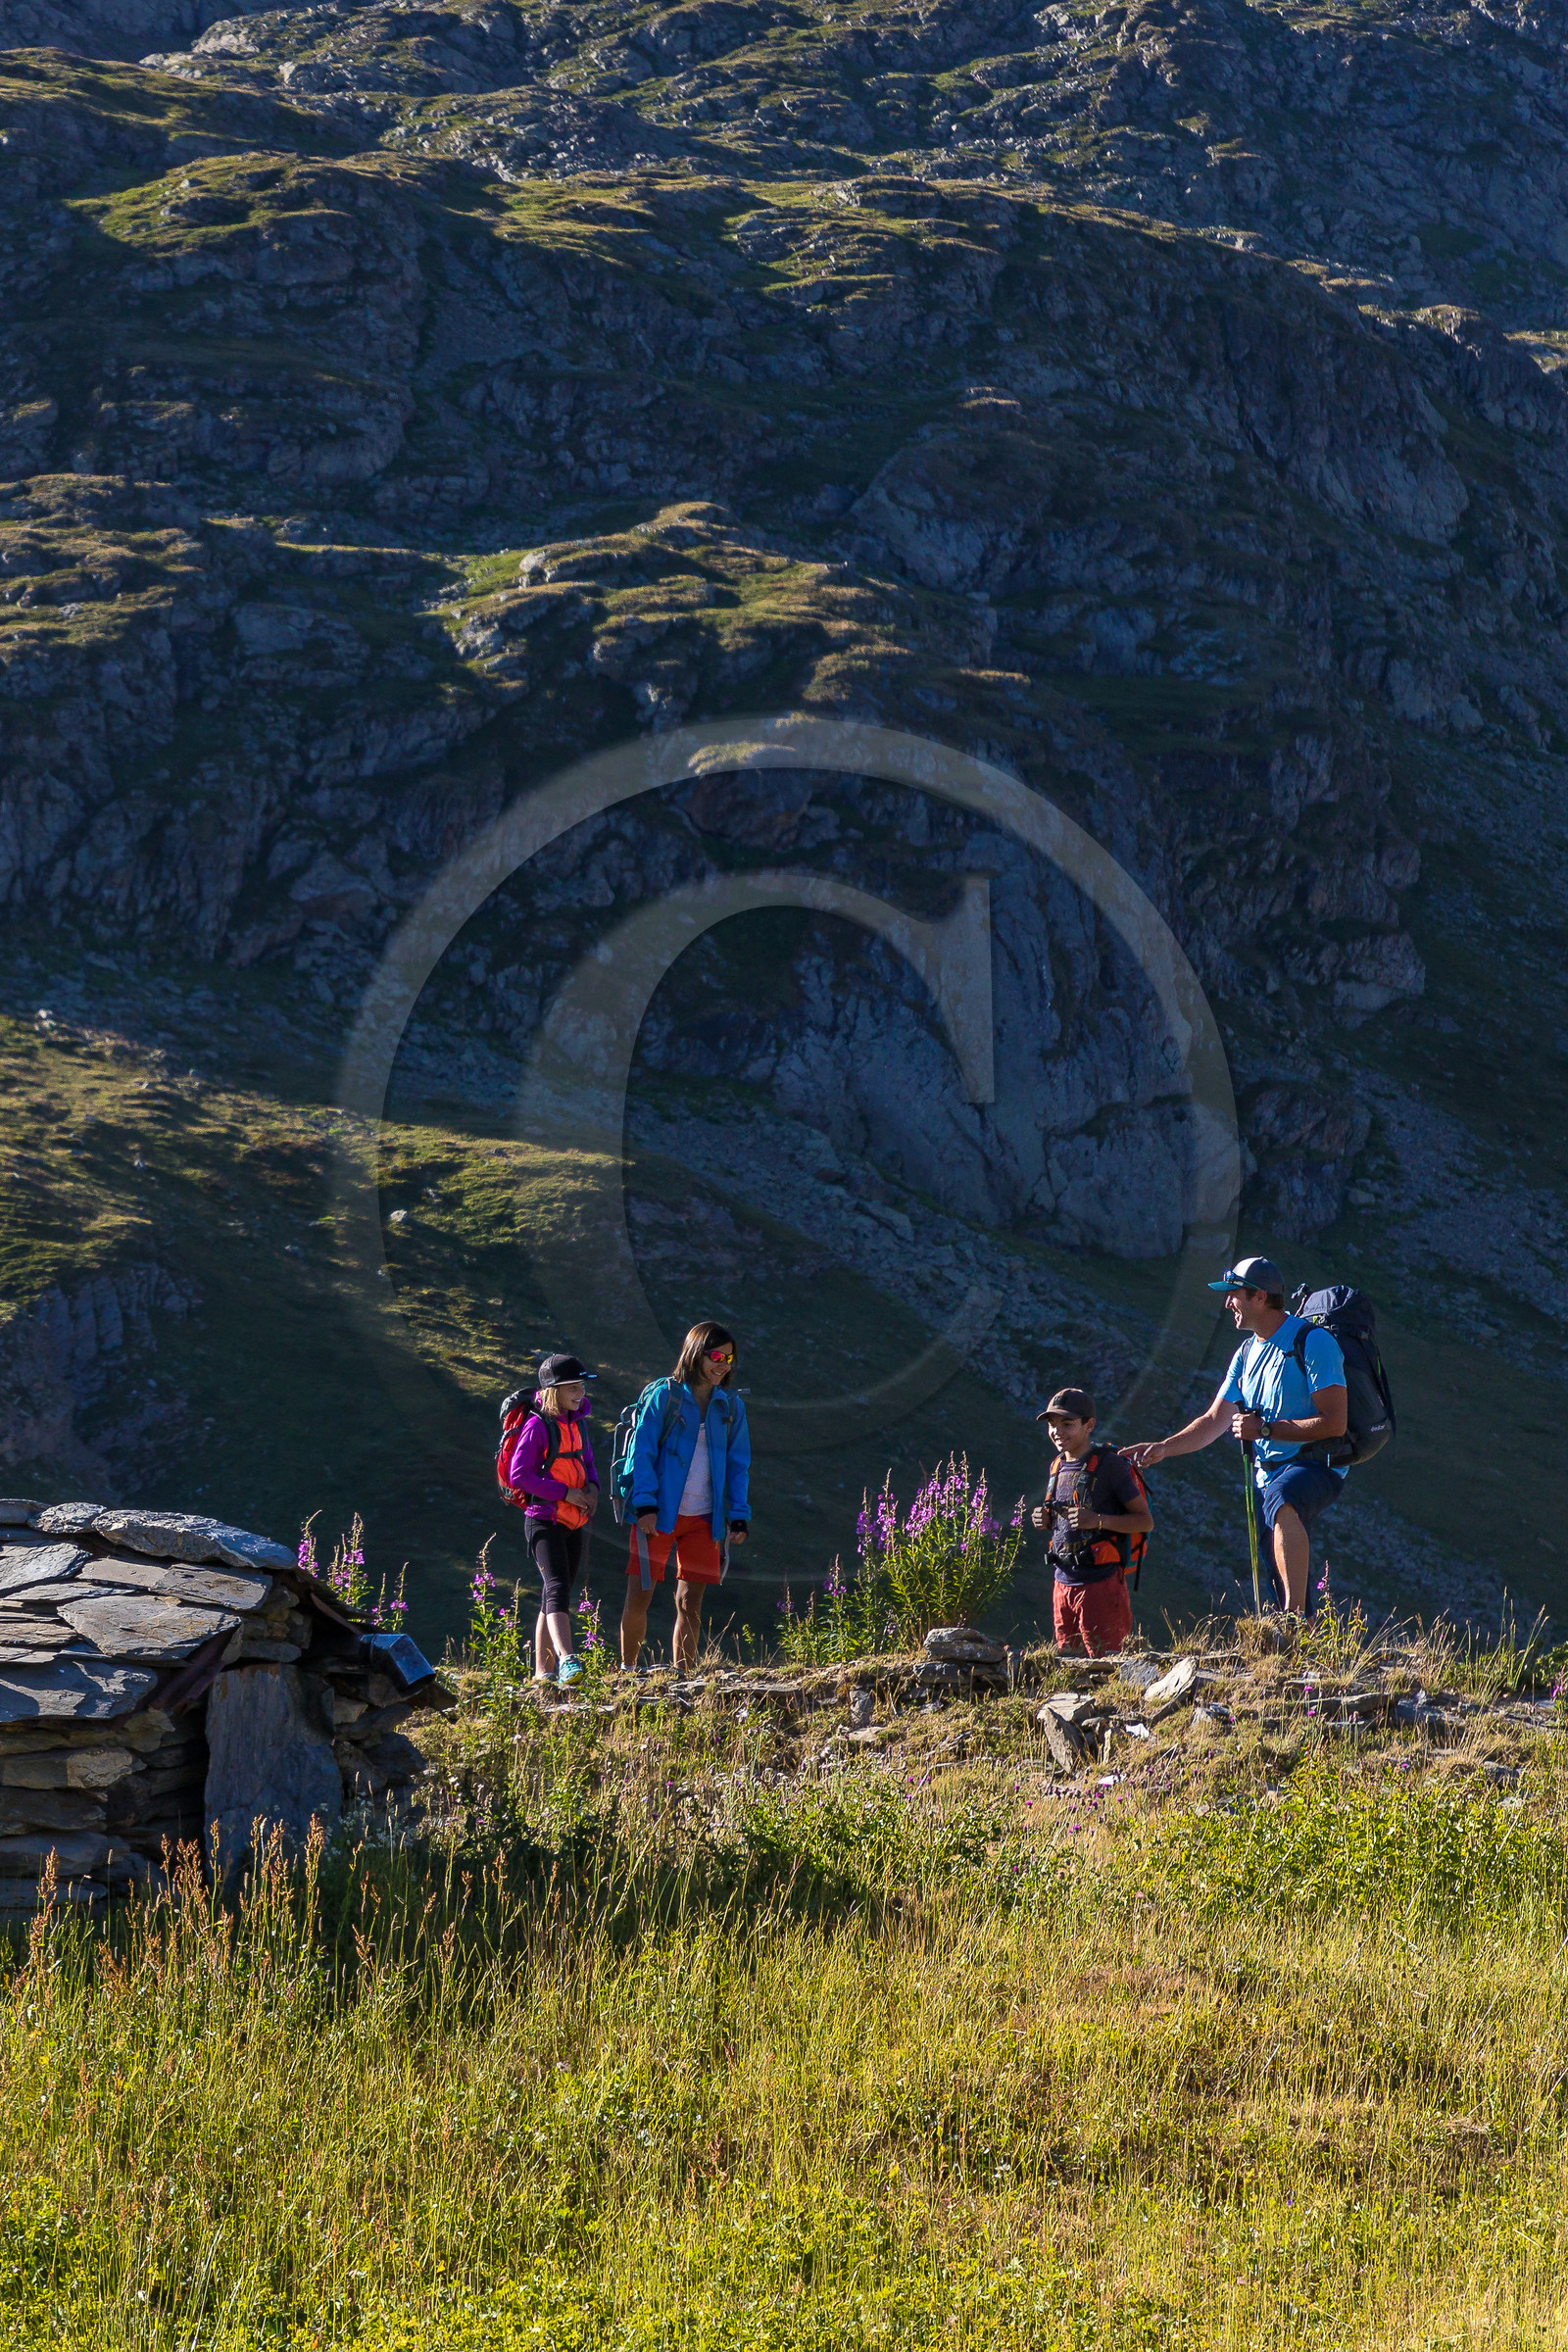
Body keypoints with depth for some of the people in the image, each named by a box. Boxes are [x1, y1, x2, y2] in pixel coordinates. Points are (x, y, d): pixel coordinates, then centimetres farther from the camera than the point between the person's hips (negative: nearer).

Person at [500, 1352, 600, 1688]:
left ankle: (544, 1670, 16)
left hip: (574, 1522, 8)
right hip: (544, 1520, -8)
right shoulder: (538, 1425, -11)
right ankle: (567, 1661, -37)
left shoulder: (578, 1424, 13)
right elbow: (519, 1475, -16)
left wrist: (592, 1487, 1)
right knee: (557, 1586, -22)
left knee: (557, 1595, 10)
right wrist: (565, 1492, -18)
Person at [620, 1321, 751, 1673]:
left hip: (704, 1518, 3)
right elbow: (642, 1452, -6)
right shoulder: (664, 1396, -3)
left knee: (690, 1603, 4)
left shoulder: (731, 1406, 9)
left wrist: (739, 1516, 4)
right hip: (659, 1514, -3)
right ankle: (627, 1668, 12)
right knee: (638, 1596, -4)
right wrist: (645, 1505, -14)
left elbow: (738, 1464, 13)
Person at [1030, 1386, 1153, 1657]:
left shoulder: (1110, 1464, -10)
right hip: (1063, 1582, 7)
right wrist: (1047, 1520, 3)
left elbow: (1145, 1521, -10)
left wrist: (1098, 1520, -23)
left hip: (1101, 1582, -7)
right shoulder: (1058, 1466, 13)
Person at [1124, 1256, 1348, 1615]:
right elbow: (1215, 1420, 15)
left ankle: (1296, 1615, -47)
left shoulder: (1312, 1342, -13)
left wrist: (1265, 1429, -22)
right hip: (1266, 1474, 9)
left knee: (1281, 1500, -40)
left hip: (1315, 1467, -9)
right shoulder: (1247, 1353, 13)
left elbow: (1334, 1423, -20)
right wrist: (1164, 1447, 0)